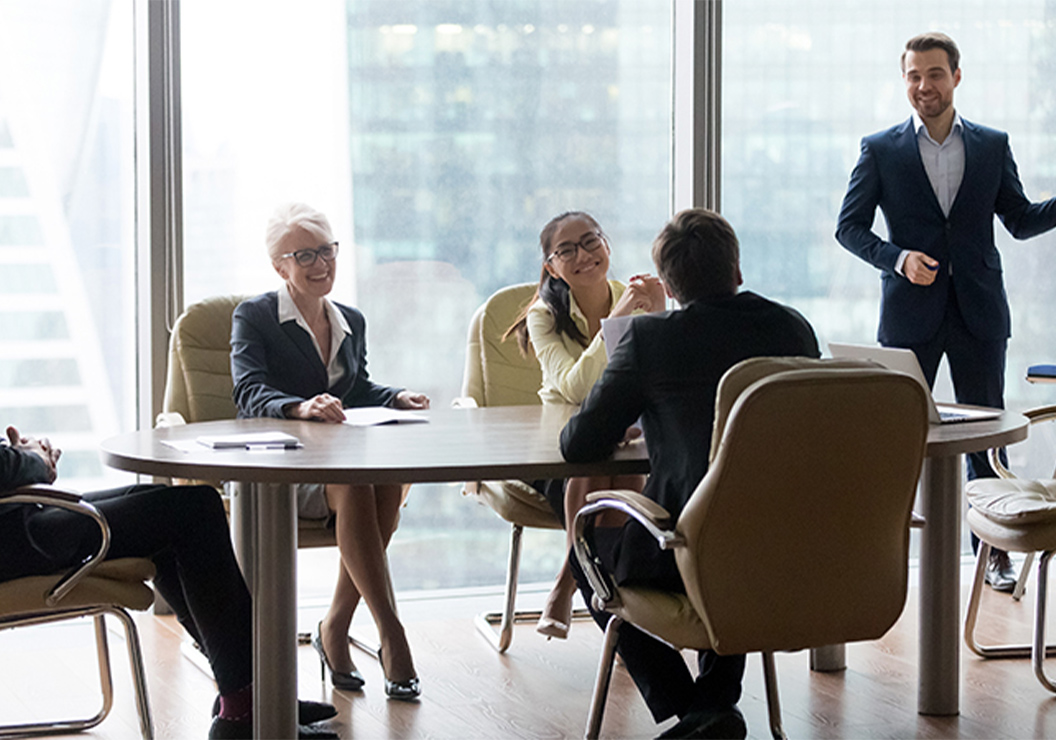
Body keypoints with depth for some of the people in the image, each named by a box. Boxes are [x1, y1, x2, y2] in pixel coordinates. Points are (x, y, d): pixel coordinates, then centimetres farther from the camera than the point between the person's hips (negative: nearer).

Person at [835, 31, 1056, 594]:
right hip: (911, 314, -1)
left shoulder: (992, 146, 8)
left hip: (979, 314, 2)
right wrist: (898, 259, -14)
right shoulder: (880, 151, 3)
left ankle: (994, 551, 15)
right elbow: (849, 226, 2)